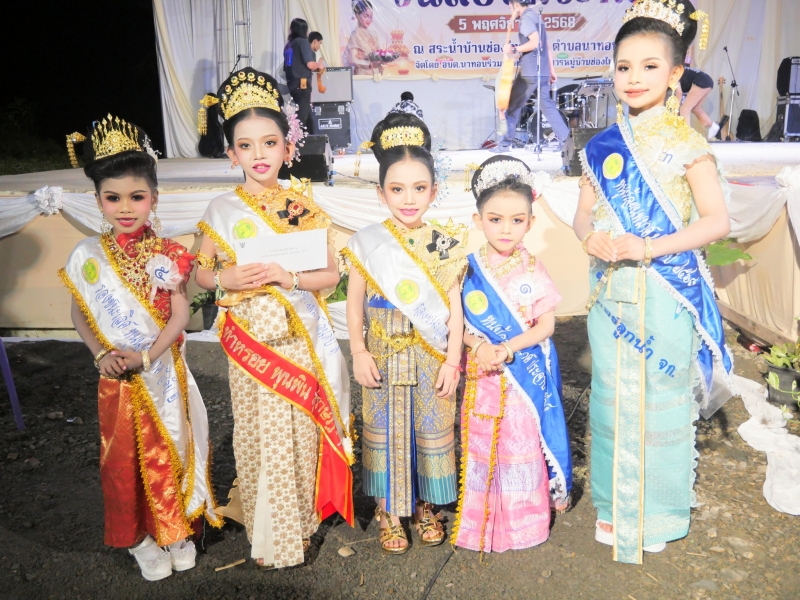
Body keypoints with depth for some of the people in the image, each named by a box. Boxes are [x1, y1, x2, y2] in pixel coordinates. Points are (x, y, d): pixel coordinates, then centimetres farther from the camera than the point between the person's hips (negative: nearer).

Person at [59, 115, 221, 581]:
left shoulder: (167, 254, -7)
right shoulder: (88, 257, -4)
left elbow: (181, 315, -9)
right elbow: (80, 315, 2)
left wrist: (146, 356, -19)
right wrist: (102, 353, -13)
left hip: (164, 372, -1)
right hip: (118, 378, 1)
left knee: (170, 450, 12)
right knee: (126, 456, 12)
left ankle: (177, 529, 33)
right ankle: (140, 537, 31)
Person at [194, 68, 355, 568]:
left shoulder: (303, 206, 1)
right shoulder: (222, 210, 0)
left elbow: (331, 274, 1)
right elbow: (200, 273, 7)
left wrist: (289, 276, -17)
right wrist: (226, 278, -14)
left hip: (298, 337, 1)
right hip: (249, 339, 0)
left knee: (302, 429, 8)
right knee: (260, 435, 7)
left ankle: (303, 518, 30)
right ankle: (269, 532, 26)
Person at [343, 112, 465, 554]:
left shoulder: (445, 245, -3)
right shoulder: (367, 243, -4)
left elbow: (454, 308, -1)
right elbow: (355, 302, -1)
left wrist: (452, 360, -4)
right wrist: (359, 352, -6)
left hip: (432, 359, 1)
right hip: (384, 357, 0)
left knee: (431, 430, 13)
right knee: (386, 431, 11)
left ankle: (426, 506, 33)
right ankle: (389, 510, 28)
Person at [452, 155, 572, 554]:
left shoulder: (532, 271, -4)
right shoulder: (469, 269, -3)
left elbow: (546, 324, -5)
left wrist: (507, 349, -17)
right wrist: (480, 347, -19)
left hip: (525, 374, -1)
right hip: (483, 374, 1)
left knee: (524, 443, 8)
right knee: (483, 444, 10)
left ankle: (526, 519, 27)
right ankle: (484, 520, 28)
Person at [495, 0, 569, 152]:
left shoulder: (527, 18, -8)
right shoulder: (536, 16, 21)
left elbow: (535, 42, -22)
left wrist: (514, 50, -13)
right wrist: (551, 70, 21)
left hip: (530, 71, -9)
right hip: (542, 71, 9)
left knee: (512, 105, 1)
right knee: (548, 105, 9)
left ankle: (505, 143, 4)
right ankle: (567, 140, 3)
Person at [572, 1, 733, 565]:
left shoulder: (685, 142, -4)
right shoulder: (602, 147, 7)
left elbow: (717, 221, -7)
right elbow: (584, 213, 13)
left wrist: (649, 246, -19)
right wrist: (591, 238, -10)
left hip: (667, 296, -3)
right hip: (612, 294, 4)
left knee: (662, 401, 6)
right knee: (613, 397, 11)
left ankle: (659, 513, 27)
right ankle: (615, 505, 30)